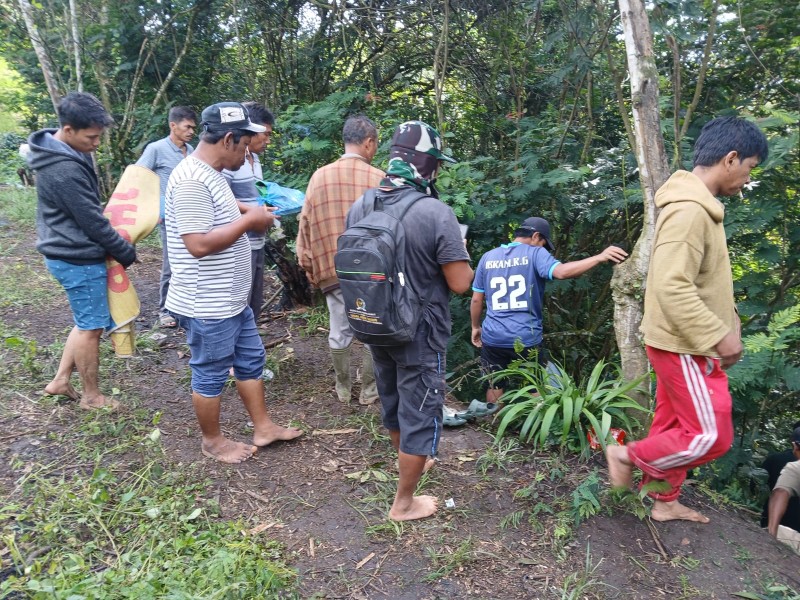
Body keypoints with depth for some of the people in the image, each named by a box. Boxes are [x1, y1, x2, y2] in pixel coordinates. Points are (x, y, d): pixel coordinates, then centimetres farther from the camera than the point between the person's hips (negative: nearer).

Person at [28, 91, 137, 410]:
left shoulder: (66, 153, 6)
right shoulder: (65, 170, -26)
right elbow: (92, 221, -21)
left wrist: (119, 247, 12)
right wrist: (127, 253, -9)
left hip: (71, 254, 10)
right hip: (80, 259, -10)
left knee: (86, 321, 20)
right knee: (91, 327, 4)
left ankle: (60, 381, 29)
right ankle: (92, 396, 18)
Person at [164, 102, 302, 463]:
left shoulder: (209, 173, 8)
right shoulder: (192, 181, -24)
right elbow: (199, 244, -29)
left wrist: (242, 210, 12)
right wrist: (249, 220, -20)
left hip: (232, 299, 10)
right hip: (207, 306, -10)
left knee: (251, 359, 20)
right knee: (210, 375, 8)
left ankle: (263, 427, 35)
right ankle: (212, 441, 29)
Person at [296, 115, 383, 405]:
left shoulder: (319, 177, -3)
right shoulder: (379, 179, -11)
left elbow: (306, 227, 3)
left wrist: (310, 268, 14)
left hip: (333, 269, 3)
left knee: (339, 330, 15)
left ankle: (343, 387, 29)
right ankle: (368, 389, 24)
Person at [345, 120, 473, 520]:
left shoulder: (360, 207, -5)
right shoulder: (437, 214, -24)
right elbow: (460, 283, -20)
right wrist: (458, 254, 1)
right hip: (420, 333, -6)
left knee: (391, 398, 25)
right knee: (419, 410, 10)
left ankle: (410, 460, 51)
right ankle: (404, 502, 24)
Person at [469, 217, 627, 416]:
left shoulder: (488, 257, 10)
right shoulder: (535, 253, -4)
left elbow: (477, 299, 12)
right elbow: (561, 272, -23)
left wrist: (476, 327, 25)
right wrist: (600, 257, -22)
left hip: (492, 337, 4)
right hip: (526, 338, -4)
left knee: (495, 386, 17)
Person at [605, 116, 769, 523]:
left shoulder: (697, 206, 11)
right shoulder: (689, 210, -22)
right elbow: (673, 288, -29)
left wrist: (728, 323, 12)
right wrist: (720, 335, -23)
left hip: (684, 342, 10)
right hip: (685, 345, -10)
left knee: (675, 427, 18)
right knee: (712, 436, -2)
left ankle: (664, 501, 31)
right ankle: (628, 456, 11)